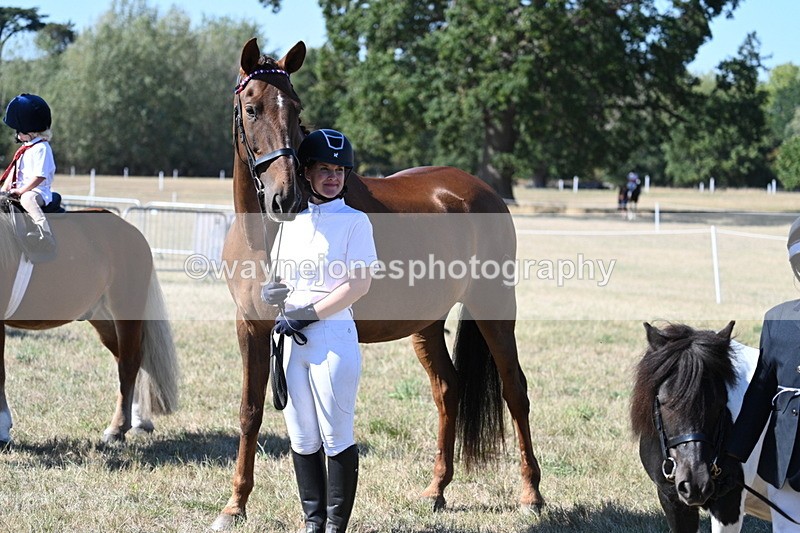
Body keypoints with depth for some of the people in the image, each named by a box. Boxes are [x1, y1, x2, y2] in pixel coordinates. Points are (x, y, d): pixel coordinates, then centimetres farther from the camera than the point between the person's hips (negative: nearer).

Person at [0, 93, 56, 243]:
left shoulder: (41, 148, -14)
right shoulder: (25, 148, 16)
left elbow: (40, 176, -22)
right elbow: (14, 170, 20)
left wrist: (21, 190, -19)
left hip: (38, 192, -11)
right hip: (21, 190, 11)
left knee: (27, 198, -40)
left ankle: (44, 232, -48)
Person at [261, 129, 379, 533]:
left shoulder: (354, 221, -4)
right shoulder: (291, 221, 13)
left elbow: (359, 284, -12)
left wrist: (307, 315, -16)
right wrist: (272, 292, -5)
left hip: (333, 336, -6)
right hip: (290, 338, 6)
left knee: (337, 438, -2)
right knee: (302, 439, 10)